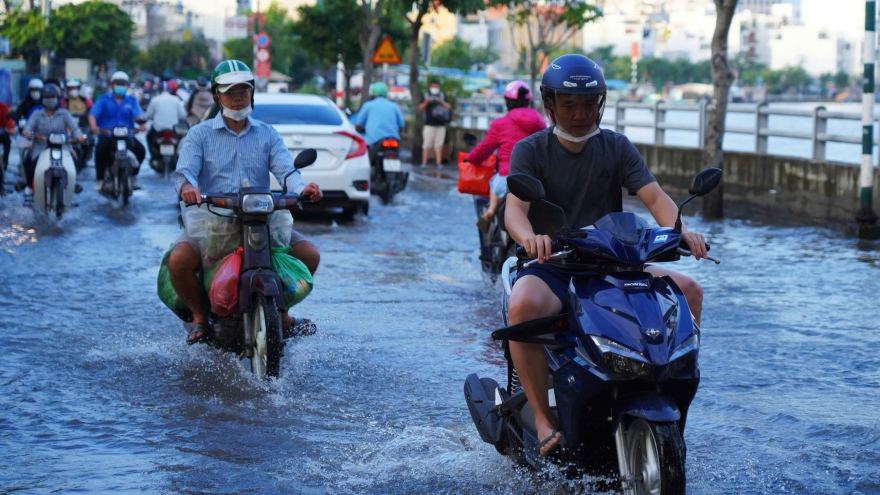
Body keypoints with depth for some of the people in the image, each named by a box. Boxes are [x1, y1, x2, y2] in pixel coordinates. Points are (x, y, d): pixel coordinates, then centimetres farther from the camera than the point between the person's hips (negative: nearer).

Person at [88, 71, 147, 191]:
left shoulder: (131, 100, 13)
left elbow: (138, 114, -4)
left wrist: (142, 123, -28)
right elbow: (93, 113, -5)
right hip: (106, 135, -2)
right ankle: (100, 179, -14)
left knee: (141, 150, -20)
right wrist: (93, 125, -27)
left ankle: (133, 175, 5)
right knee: (100, 150, -31)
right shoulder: (104, 99, 7)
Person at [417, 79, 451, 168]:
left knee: (439, 145, 1)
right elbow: (420, 109, 1)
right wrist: (426, 102, -17)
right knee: (426, 144, -5)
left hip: (441, 125, 2)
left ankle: (439, 163, 1)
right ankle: (424, 163, -6)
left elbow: (449, 107, 6)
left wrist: (442, 102, -11)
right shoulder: (426, 96, 7)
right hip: (429, 124, -2)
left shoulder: (443, 96, 12)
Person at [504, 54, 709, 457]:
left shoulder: (617, 148, 8)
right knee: (522, 306, -37)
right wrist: (530, 237, -42)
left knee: (688, 290, -15)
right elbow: (514, 208, -17)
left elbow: (654, 197, -5)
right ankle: (544, 419, -25)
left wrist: (681, 230, -28)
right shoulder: (530, 151, 0)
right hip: (549, 266, -4)